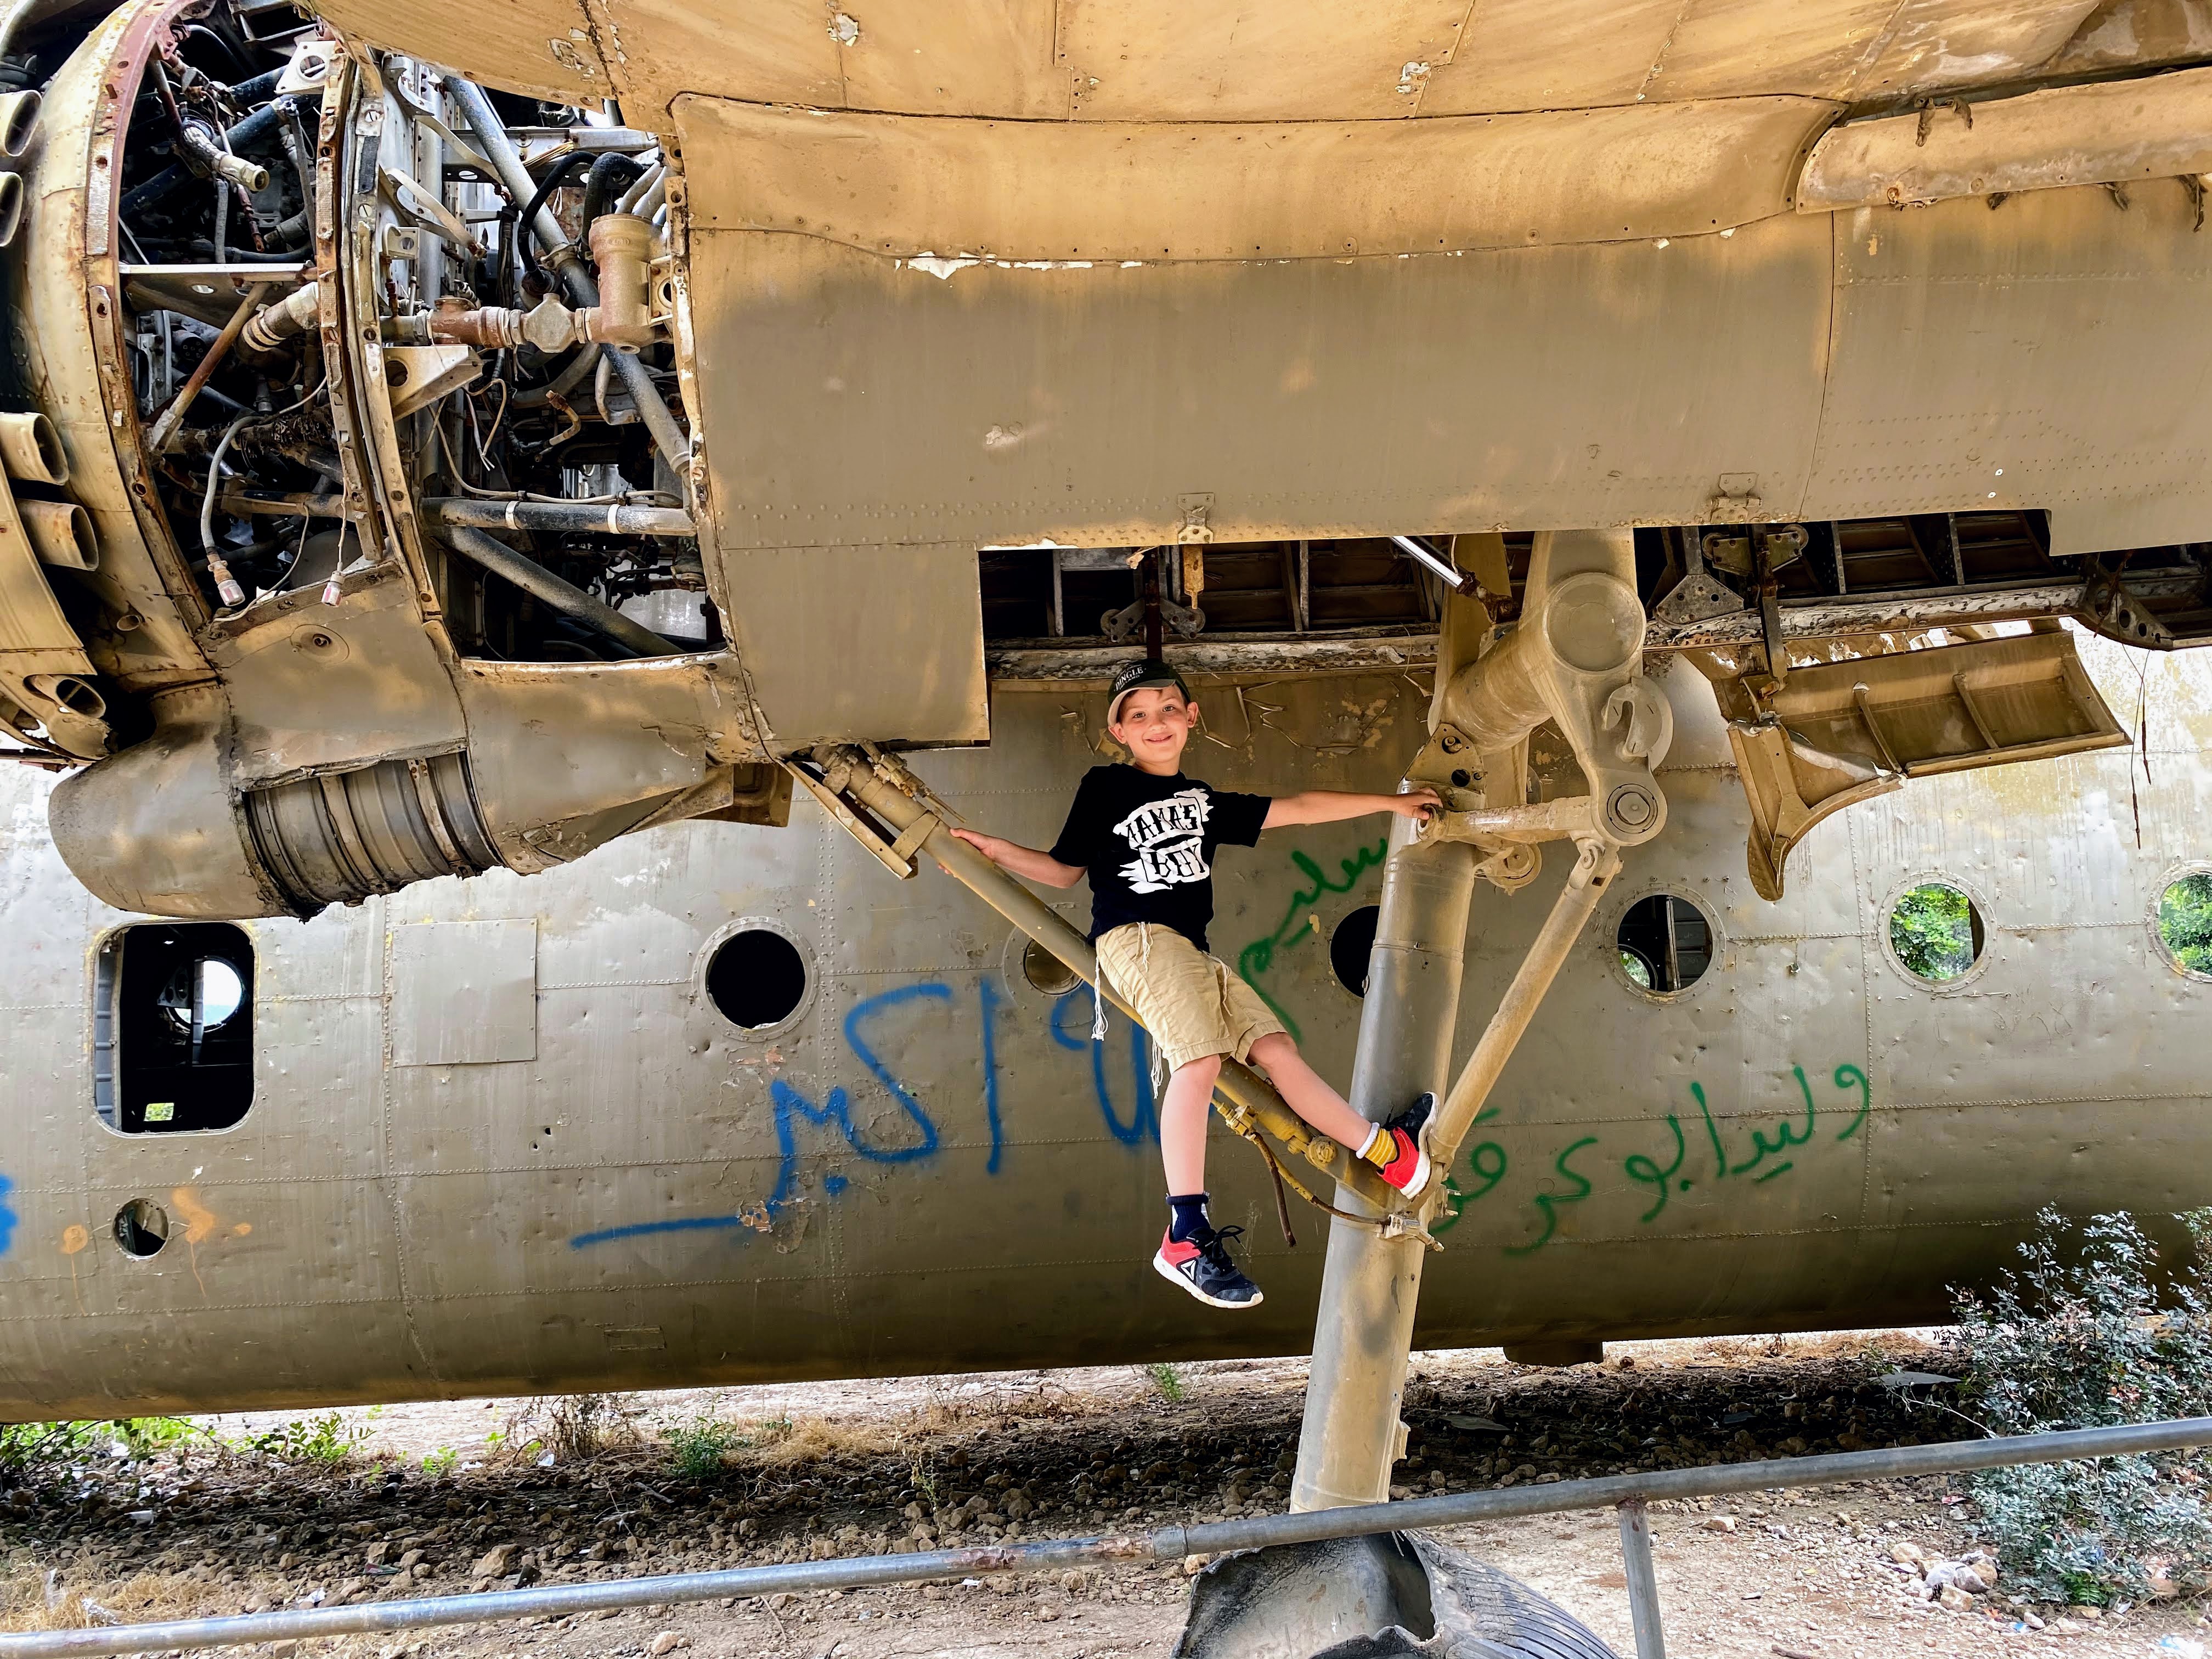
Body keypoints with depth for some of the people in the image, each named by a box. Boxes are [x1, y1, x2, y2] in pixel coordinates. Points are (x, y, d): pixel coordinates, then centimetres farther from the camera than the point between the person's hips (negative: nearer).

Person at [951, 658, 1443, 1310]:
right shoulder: (1105, 787, 10)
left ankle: (1389, 1149, 4)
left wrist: (1390, 803, 27)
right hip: (1135, 937, -6)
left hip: (1192, 952, 6)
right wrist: (997, 851, 0)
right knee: (1199, 1056, -26)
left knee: (1276, 1049, -3)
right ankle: (1186, 1237, -31)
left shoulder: (1204, 802, 24)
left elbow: (1300, 808, 26)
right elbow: (1066, 868, 14)